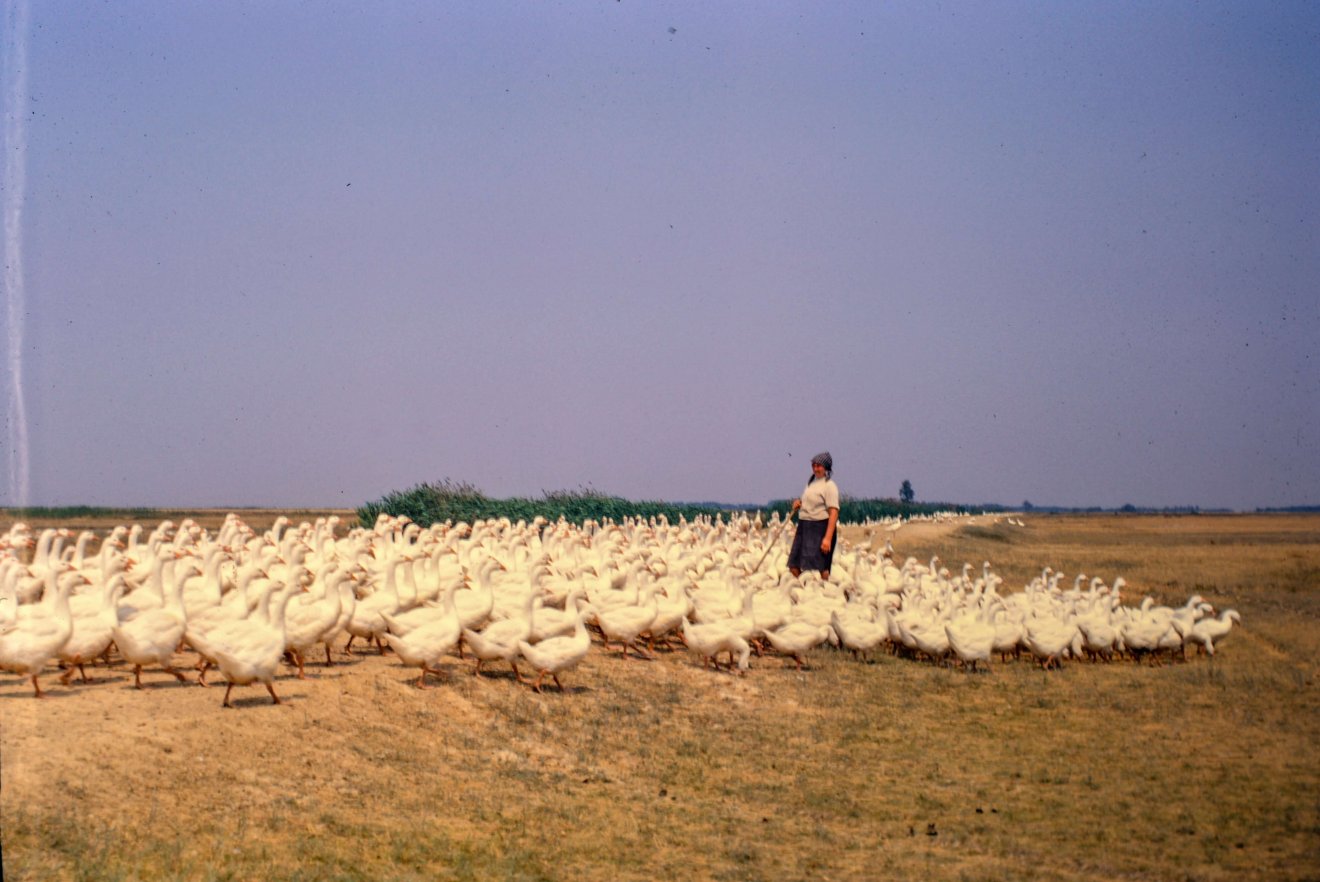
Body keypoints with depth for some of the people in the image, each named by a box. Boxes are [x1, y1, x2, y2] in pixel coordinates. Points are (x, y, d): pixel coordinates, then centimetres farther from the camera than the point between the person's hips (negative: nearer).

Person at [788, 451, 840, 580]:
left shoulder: (829, 485, -9)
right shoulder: (811, 483, 16)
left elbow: (834, 512, -17)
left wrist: (828, 538, -25)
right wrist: (798, 503, 9)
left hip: (820, 527, -8)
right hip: (804, 526, 8)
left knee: (820, 568, -8)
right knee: (794, 567, 6)